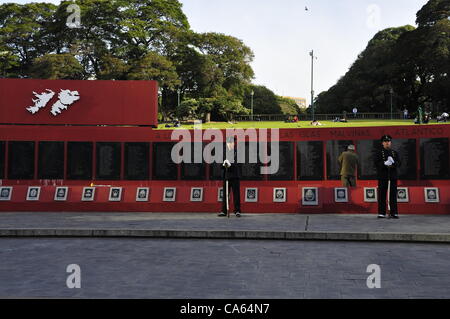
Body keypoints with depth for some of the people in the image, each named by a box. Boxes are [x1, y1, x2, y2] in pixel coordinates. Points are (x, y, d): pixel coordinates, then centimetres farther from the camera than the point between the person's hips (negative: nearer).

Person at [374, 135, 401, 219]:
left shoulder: (395, 153, 16)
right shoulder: (379, 152, 7)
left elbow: (399, 163, 5)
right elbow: (376, 163, -5)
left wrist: (393, 163, -16)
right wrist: (385, 163, -21)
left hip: (393, 176, 2)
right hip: (382, 176, -2)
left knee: (393, 195, 0)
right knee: (382, 195, -3)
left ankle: (394, 213, 3)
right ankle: (382, 213, 1)